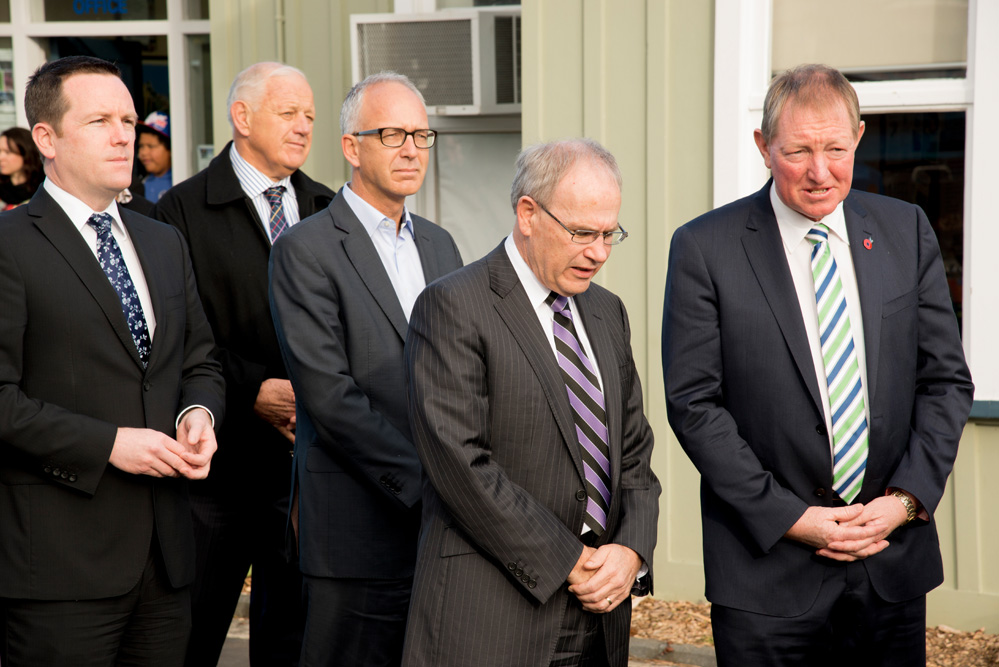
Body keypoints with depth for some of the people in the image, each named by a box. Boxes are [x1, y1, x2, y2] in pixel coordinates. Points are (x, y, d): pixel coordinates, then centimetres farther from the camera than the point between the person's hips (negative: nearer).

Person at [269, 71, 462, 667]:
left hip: (444, 526, 6)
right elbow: (329, 397, -14)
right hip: (361, 528, -6)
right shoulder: (305, 251, -7)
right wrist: (422, 480, -15)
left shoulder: (439, 245, 16)